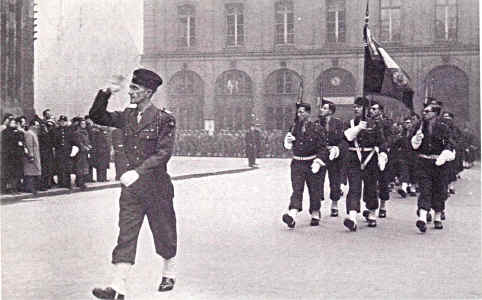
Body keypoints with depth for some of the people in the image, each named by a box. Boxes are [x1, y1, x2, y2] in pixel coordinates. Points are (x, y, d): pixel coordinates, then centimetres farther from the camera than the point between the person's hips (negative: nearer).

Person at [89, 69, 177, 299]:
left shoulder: (164, 119, -9)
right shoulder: (127, 117, 8)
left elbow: (163, 153, -16)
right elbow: (97, 116, 14)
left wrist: (138, 172, -25)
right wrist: (105, 93, -2)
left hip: (156, 186, -4)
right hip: (131, 186, 4)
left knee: (164, 232, 11)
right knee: (126, 235, -2)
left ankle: (168, 274, 34)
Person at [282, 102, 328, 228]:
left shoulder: (316, 128, -4)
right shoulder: (295, 127, 9)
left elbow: (323, 147, -5)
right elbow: (290, 146, 18)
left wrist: (318, 161, -14)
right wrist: (288, 141, -5)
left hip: (311, 163, -3)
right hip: (297, 163, 3)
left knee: (314, 189, 7)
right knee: (297, 189, -8)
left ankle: (315, 215, 24)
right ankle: (292, 215, -20)